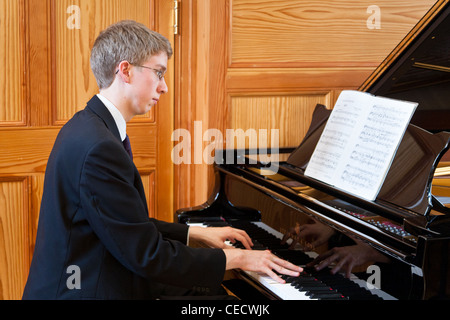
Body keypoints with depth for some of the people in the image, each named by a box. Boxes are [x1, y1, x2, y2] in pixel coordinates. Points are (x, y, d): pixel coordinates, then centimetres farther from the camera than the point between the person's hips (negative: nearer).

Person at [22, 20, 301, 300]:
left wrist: (196, 233, 17)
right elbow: (147, 255, -22)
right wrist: (236, 258, -13)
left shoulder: (90, 127, 9)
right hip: (85, 292, -10)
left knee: (215, 291, 11)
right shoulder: (99, 147, -24)